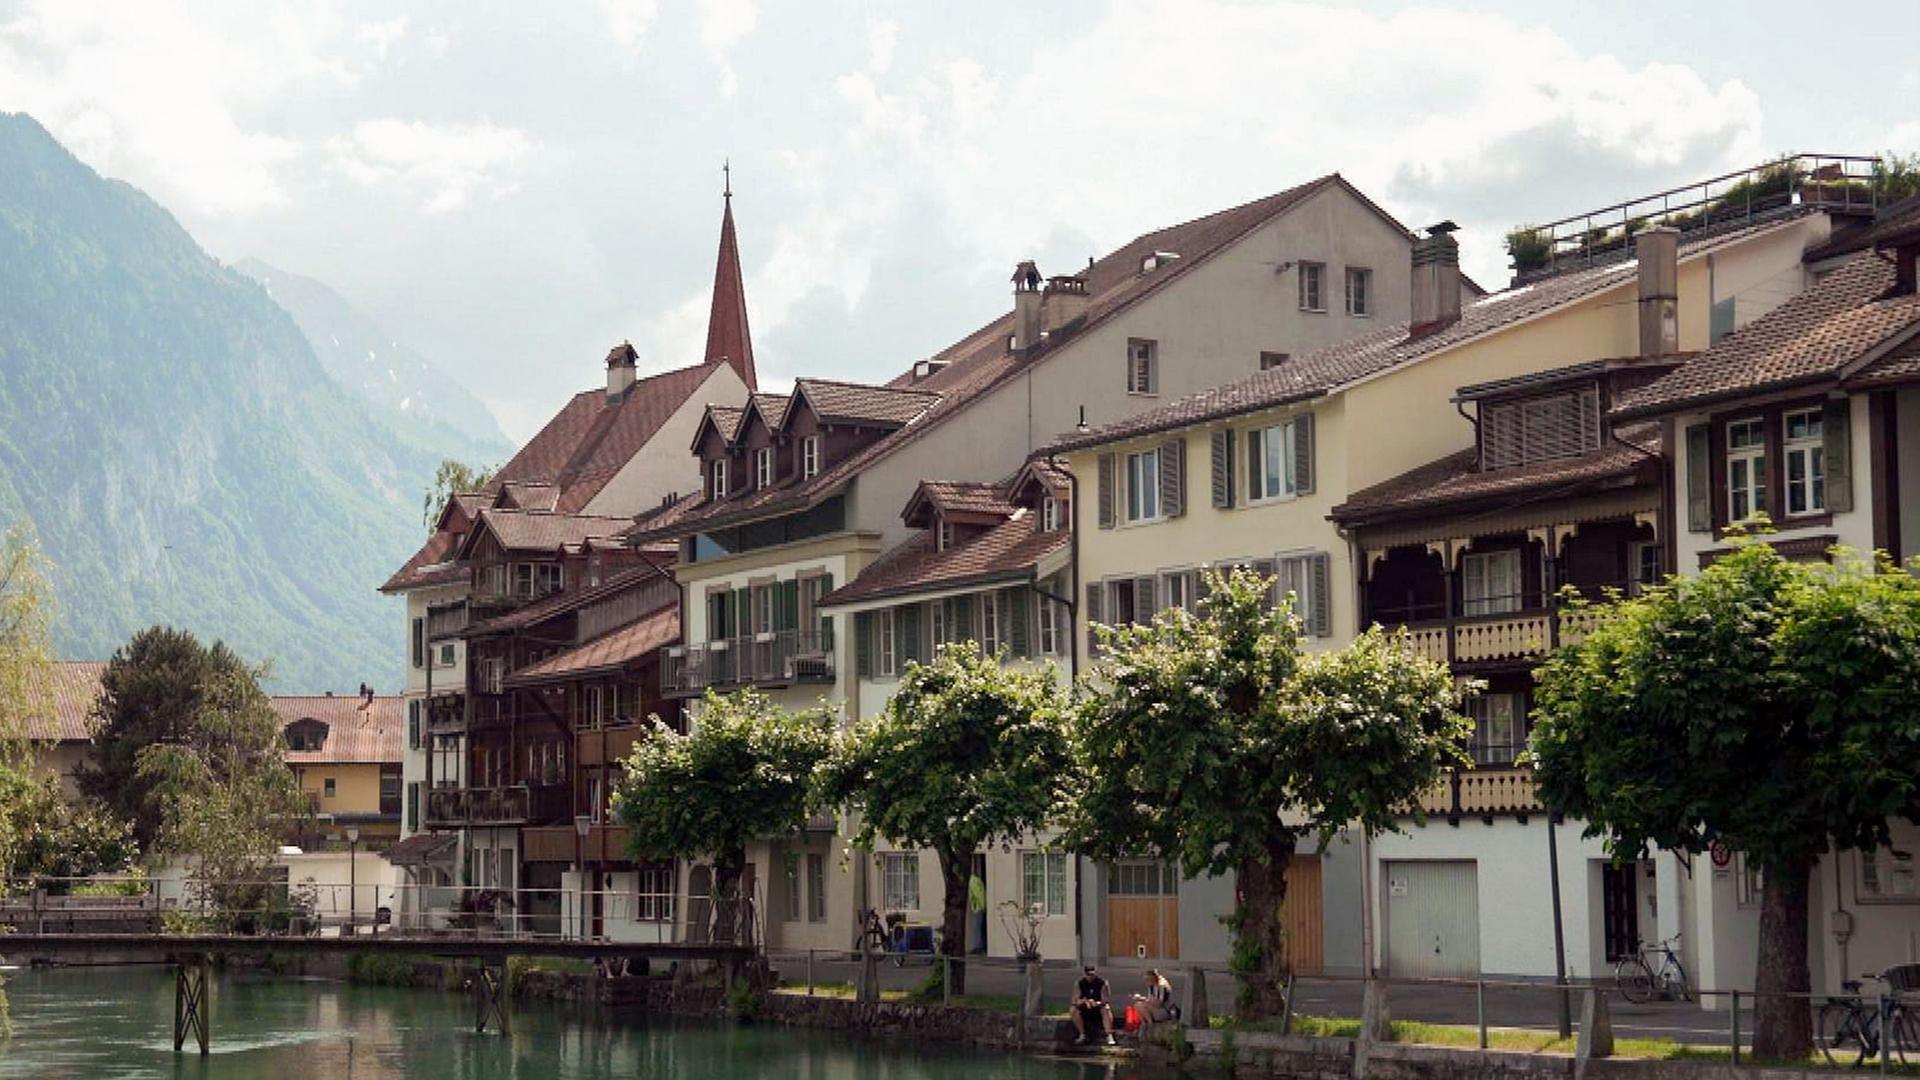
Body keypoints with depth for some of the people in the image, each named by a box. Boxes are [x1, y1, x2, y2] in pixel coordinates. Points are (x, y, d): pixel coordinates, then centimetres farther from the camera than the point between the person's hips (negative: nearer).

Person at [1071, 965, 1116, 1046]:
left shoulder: (1102, 983, -11)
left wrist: (1096, 1003, -35)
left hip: (1099, 1007, -2)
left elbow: (1105, 1000, -16)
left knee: (1106, 1009, -35)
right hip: (1085, 1010, 2)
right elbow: (1075, 1001, -10)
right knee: (1073, 1010, -24)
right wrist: (1084, 1001, -31)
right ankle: (1083, 1035, -16)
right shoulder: (1079, 984, -5)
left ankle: (1109, 1036, -38)